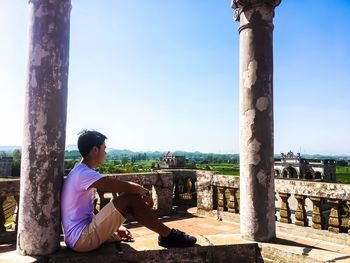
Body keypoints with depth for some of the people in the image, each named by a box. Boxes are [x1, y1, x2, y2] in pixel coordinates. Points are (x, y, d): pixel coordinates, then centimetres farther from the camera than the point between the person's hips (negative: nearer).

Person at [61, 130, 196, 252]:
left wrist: (114, 227, 13)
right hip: (82, 238, -10)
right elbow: (127, 187, -25)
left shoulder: (81, 173, 14)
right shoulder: (84, 174, -19)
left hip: (84, 234, 10)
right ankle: (168, 235, -5)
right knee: (131, 197, -19)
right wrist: (145, 193, -5)